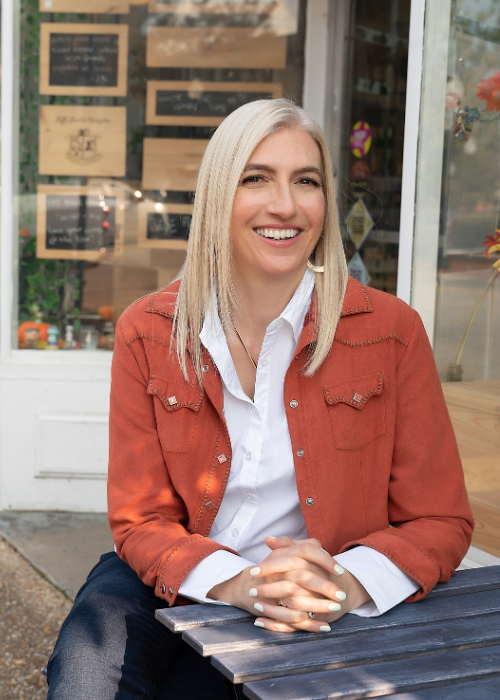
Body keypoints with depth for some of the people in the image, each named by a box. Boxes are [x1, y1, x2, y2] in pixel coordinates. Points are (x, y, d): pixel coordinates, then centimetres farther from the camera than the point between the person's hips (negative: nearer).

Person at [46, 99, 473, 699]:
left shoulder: (390, 330, -6)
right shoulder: (147, 333, -3)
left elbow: (440, 523, -2)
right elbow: (140, 519, -2)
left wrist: (347, 582, -23)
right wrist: (234, 581, -22)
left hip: (309, 619, 0)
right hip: (172, 579, 1)